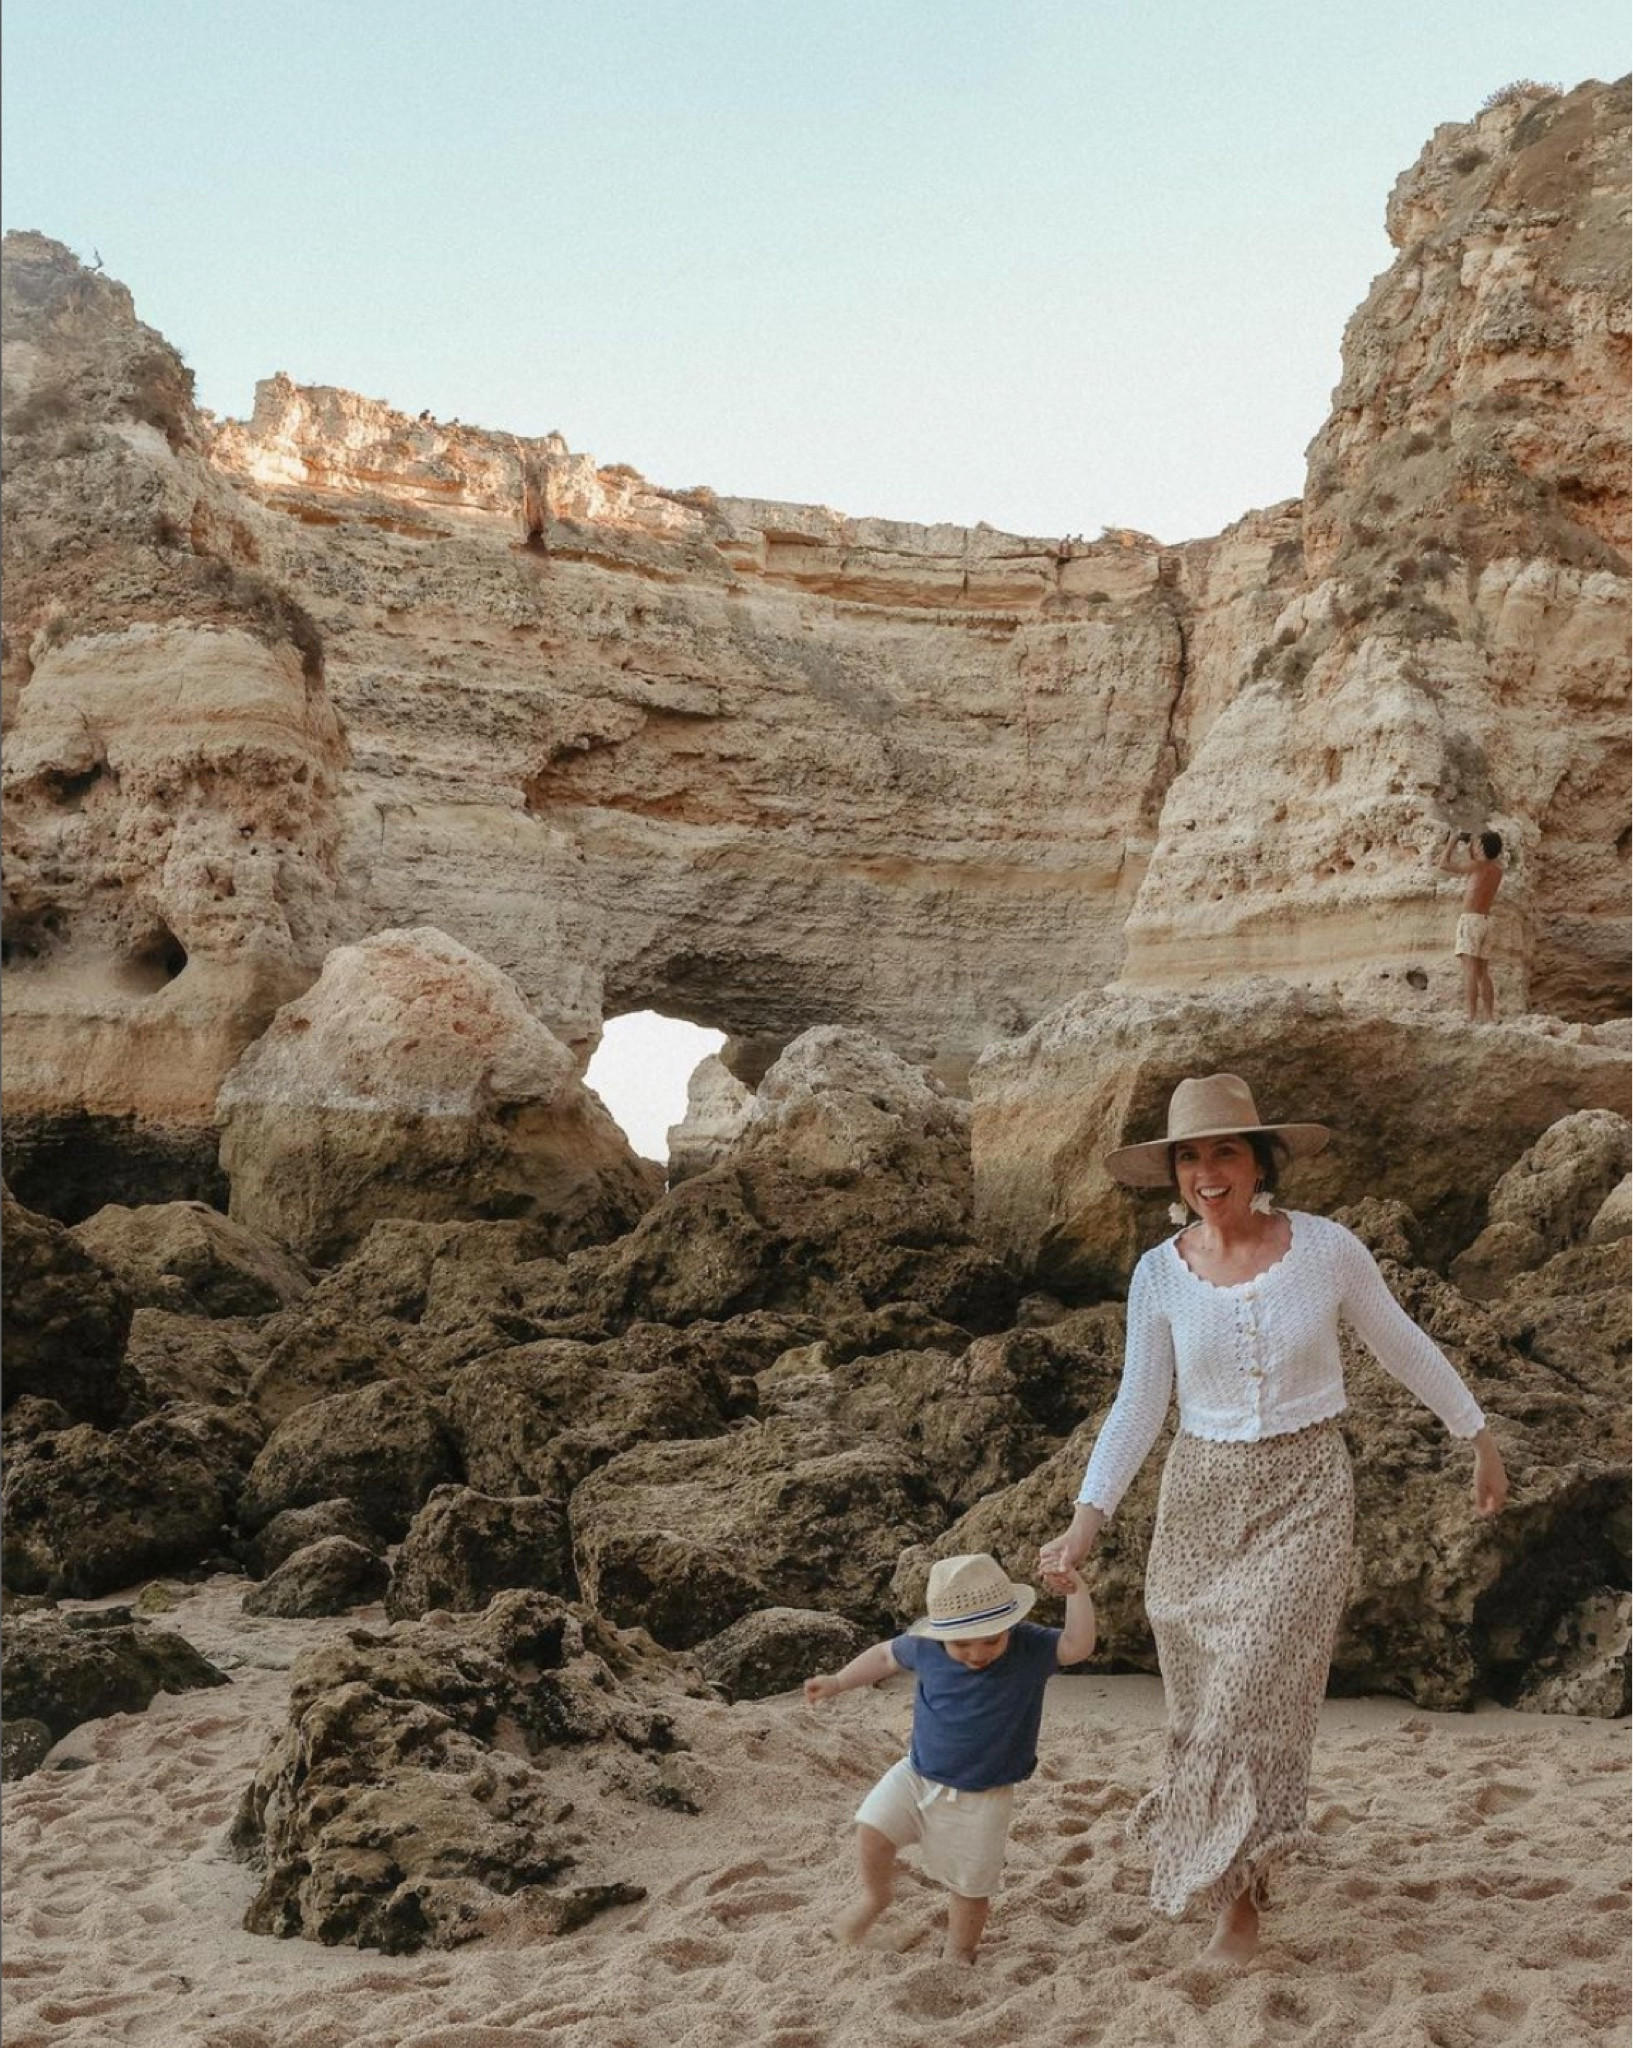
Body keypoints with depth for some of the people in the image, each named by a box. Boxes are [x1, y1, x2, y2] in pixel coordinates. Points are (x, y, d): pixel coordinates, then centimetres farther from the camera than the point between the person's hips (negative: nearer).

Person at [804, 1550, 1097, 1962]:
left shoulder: (1029, 1650, -20)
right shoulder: (926, 1646, -13)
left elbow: (1078, 1647, -34)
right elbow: (886, 1655, 6)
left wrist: (1076, 1592, -46)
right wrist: (838, 1681, 6)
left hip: (980, 1798, -2)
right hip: (917, 1774, 2)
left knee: (970, 1887, 8)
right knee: (872, 1829, -12)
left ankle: (958, 1954, 36)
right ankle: (875, 1896, 20)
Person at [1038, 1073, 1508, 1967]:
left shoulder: (1328, 1248, -10)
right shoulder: (1158, 1273, -5)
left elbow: (1403, 1348, 4)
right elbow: (1137, 1406, -1)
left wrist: (1480, 1439, 11)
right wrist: (1089, 1516, -10)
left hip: (1306, 1491, -2)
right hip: (1200, 1493, 2)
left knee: (1258, 1685, -11)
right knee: (1204, 1693, 10)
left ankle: (1240, 1896, 4)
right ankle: (1229, 1850, 38)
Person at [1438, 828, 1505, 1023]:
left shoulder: (1478, 865, -8)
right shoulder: (1497, 869, 13)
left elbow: (1444, 864, -1)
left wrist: (1452, 840, 10)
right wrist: (1470, 843, 25)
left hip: (1471, 919, -8)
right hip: (1485, 921, 8)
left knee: (1470, 971, -15)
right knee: (1483, 973, 9)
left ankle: (1470, 1019, -24)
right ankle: (1490, 1018, 5)